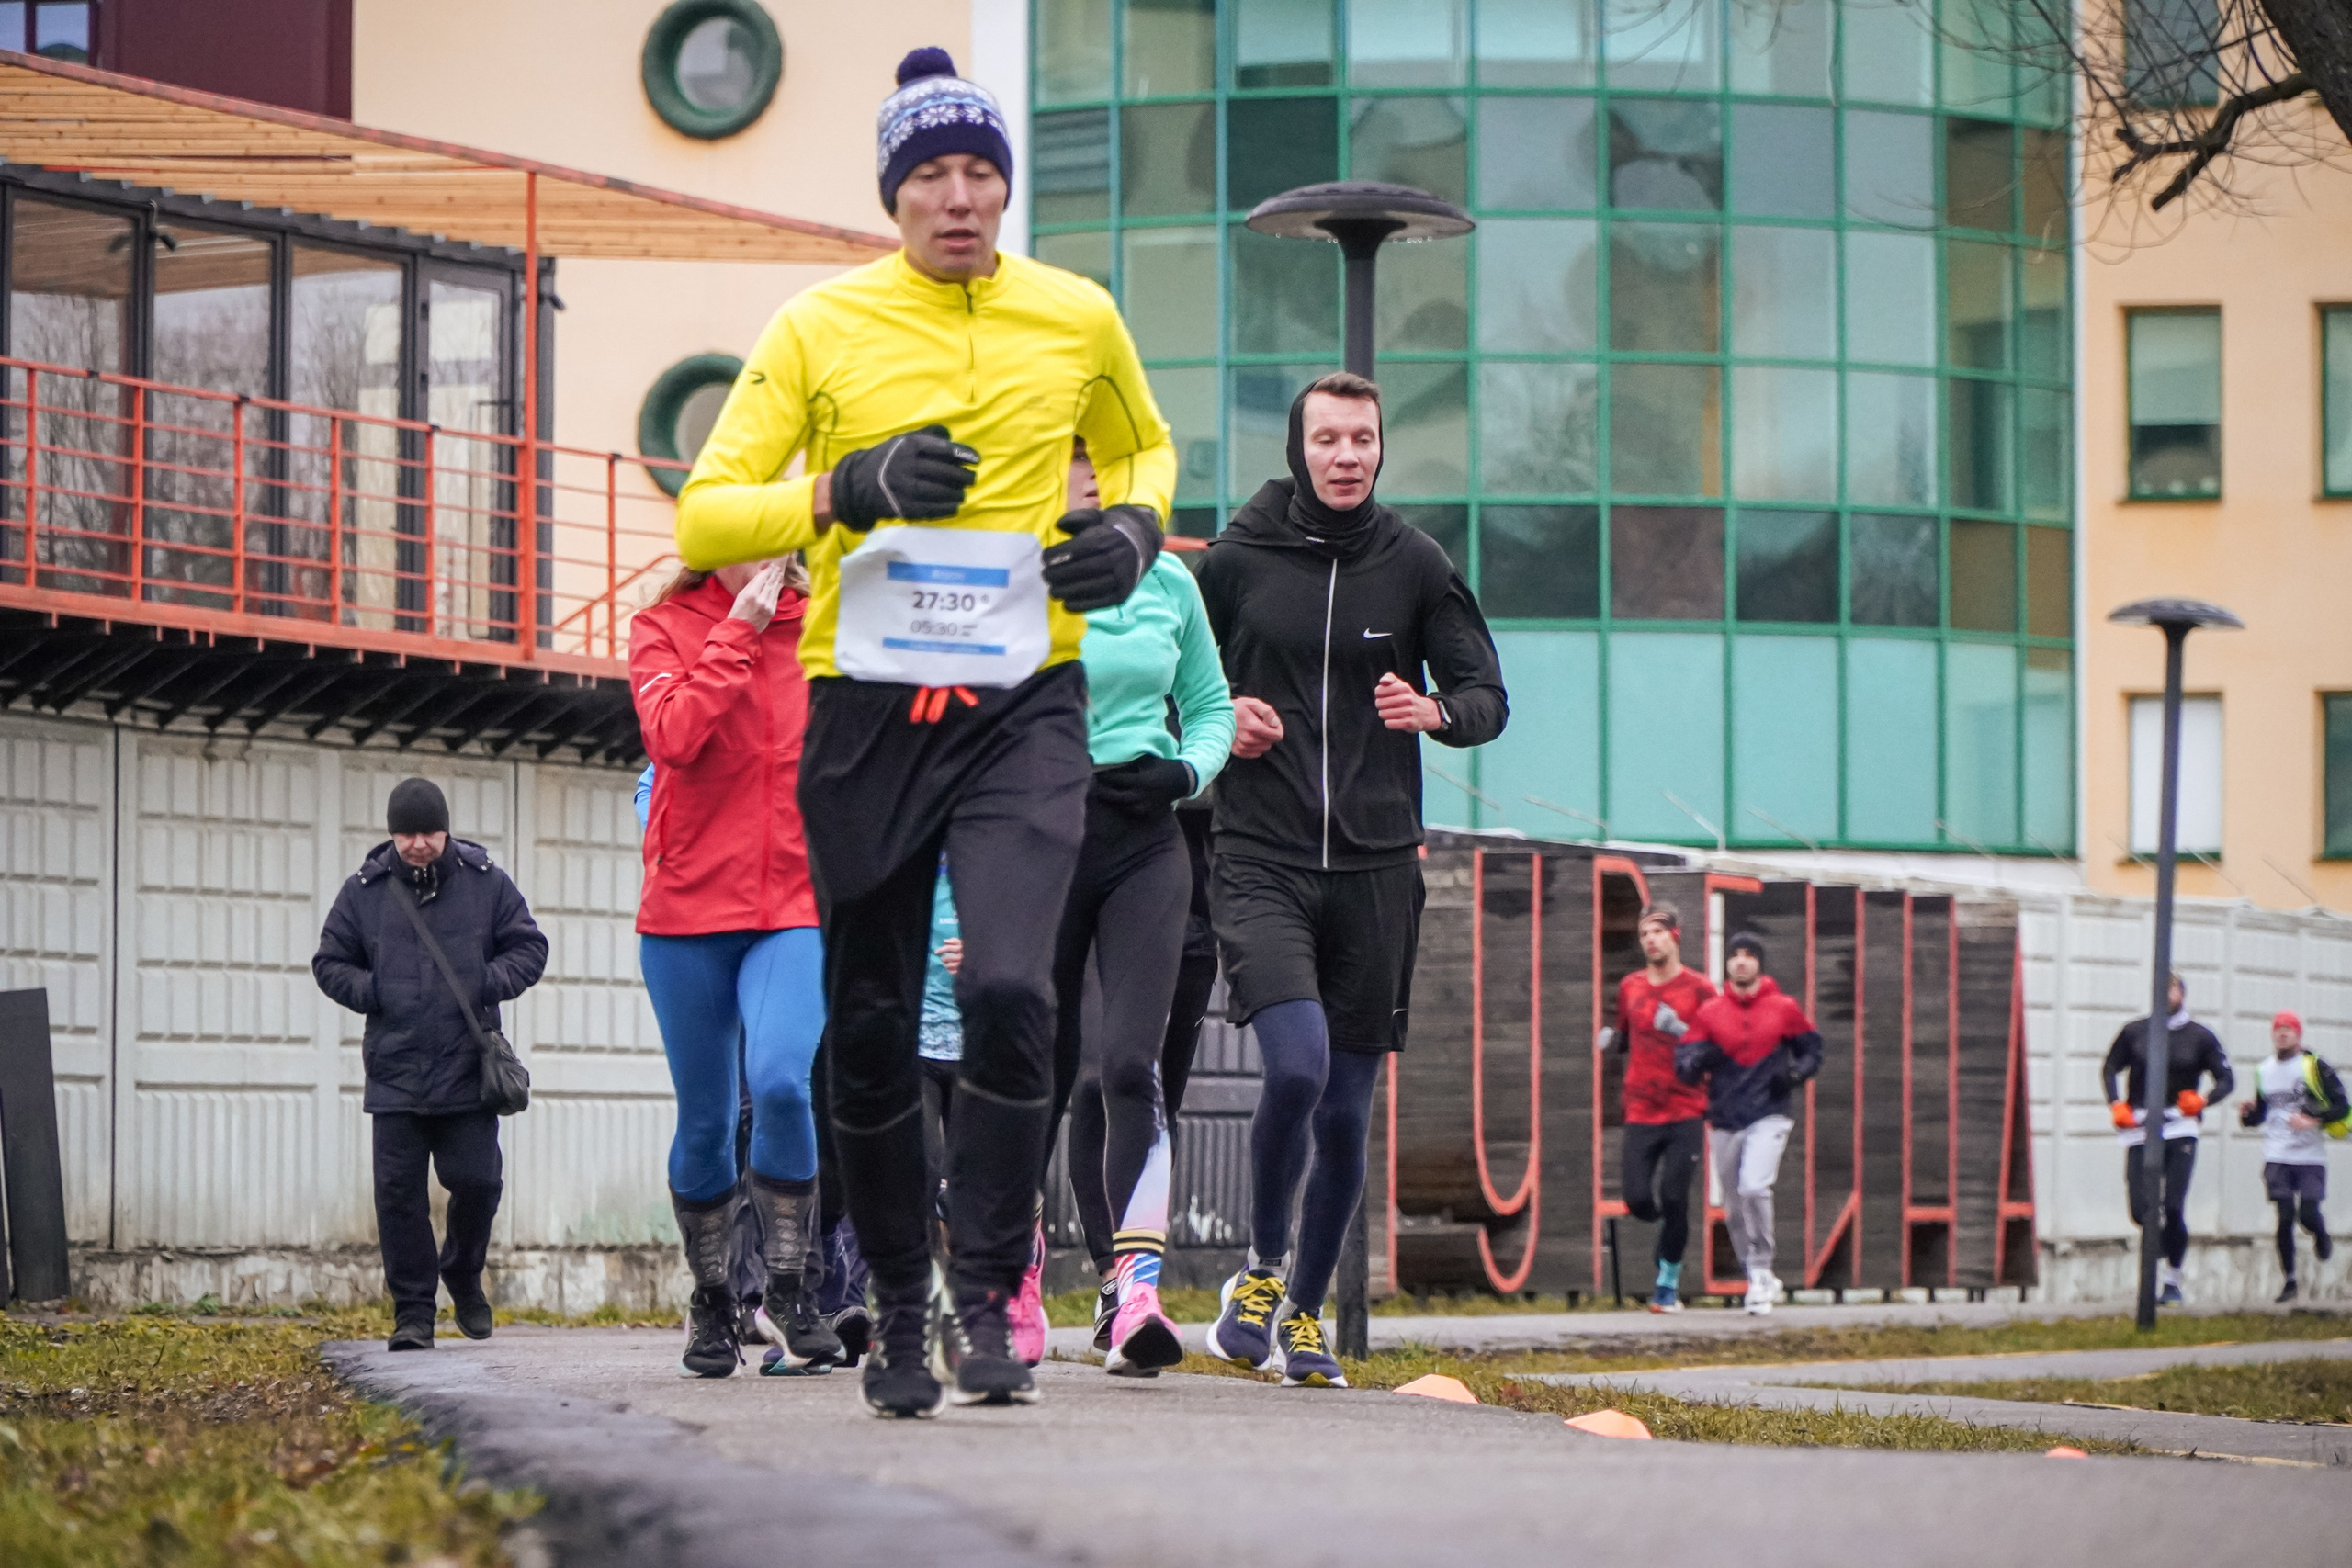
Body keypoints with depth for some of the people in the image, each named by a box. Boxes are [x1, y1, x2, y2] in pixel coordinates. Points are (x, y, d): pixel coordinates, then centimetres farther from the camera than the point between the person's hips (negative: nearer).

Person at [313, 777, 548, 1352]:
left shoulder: (487, 883, 2)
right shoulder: (363, 890, 4)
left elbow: (530, 948, 8)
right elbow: (330, 964, 11)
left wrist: (488, 983, -9)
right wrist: (372, 993, -7)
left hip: (468, 1071, 0)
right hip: (394, 1071, 0)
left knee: (477, 1180, -2)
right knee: (399, 1192, -2)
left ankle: (463, 1273, 26)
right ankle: (413, 1310, 5)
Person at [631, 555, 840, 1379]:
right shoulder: (663, 628, 2)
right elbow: (675, 734, -16)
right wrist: (736, 632, -16)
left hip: (797, 905, 0)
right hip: (687, 909, 0)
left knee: (781, 1082, -22)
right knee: (705, 1119, 7)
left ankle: (786, 1291, -8)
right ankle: (712, 1303, 26)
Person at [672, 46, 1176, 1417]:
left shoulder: (1078, 320, 6)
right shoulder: (819, 328, 0)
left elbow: (1143, 447, 26)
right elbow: (704, 521, -3)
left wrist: (1135, 528, 4)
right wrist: (845, 492, -18)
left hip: (1025, 707, 0)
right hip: (869, 712, 0)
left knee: (1009, 991, -20)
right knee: (874, 1033, 5)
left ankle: (988, 1299, -8)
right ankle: (900, 1313, 22)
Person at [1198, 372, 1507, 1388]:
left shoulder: (1415, 566, 5)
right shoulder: (1236, 561, 2)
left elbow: (1488, 699, 7)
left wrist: (1436, 710, -15)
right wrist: (1217, 717, -5)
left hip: (1376, 868, 2)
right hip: (1262, 862, -2)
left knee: (1346, 1114, 5)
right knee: (1297, 1066, -22)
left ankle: (1305, 1313, 22)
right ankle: (1262, 1268, 1)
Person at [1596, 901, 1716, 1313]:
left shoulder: (1699, 989, -2)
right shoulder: (1630, 988, 10)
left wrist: (1681, 1031, -19)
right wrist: (1610, 1039, 1)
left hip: (1686, 1113, -3)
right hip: (1641, 1113, 3)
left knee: (1673, 1200, -10)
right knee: (1637, 1200, -7)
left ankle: (1668, 1284, 7)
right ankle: (1670, 1231, 28)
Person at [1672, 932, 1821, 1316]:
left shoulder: (1784, 1008, 2)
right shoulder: (1710, 1011, 5)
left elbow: (1812, 1050, 13)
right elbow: (1683, 1062, 2)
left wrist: (1795, 1074, -8)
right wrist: (1700, 1061, -21)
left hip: (1768, 1117, -3)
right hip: (1725, 1122, 3)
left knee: (1754, 1188, -24)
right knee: (1735, 1209, 8)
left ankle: (1761, 1272, -10)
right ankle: (1761, 1283, 24)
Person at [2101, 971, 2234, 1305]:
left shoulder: (2200, 1036, 6)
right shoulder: (2134, 1031, 10)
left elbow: (2226, 1079, 7)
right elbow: (2110, 1068, 16)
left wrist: (2203, 1100, -12)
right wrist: (2116, 1105, -1)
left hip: (2180, 1128, -2)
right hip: (2140, 1128, 2)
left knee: (2173, 1208, -10)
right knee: (2141, 1209, -7)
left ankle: (2172, 1280, 4)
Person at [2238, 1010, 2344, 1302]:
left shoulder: (2314, 1067, -4)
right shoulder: (2264, 1070, 11)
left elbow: (2342, 1106, -7)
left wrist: (2313, 1121, -21)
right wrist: (2249, 1115, 0)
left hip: (2310, 1157, -3)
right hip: (2277, 1156, 3)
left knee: (2308, 1215, -10)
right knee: (2285, 1218, -4)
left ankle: (2321, 1235, 29)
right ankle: (2289, 1282, 6)